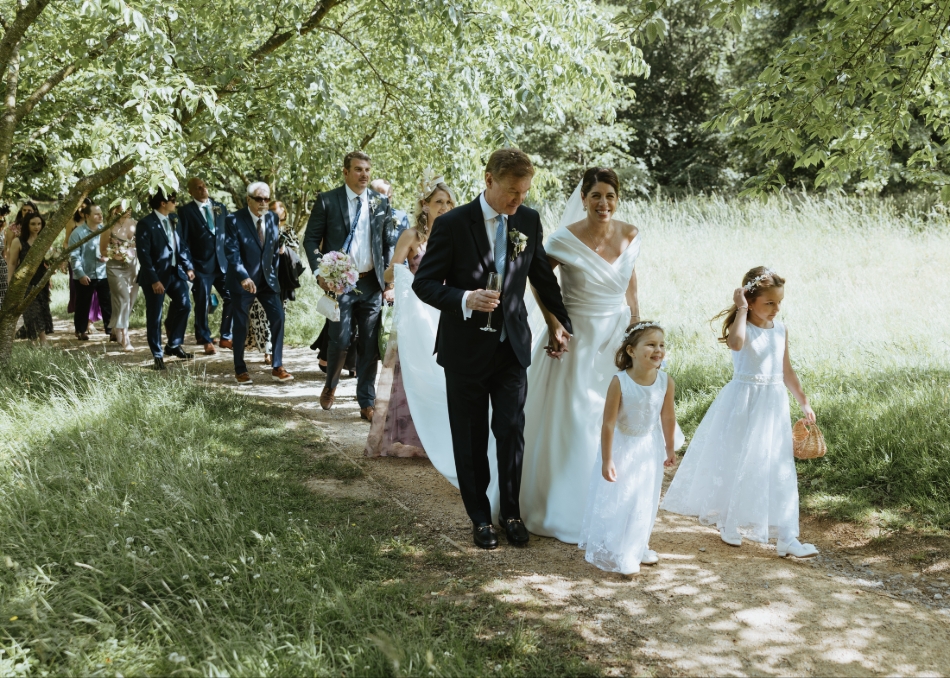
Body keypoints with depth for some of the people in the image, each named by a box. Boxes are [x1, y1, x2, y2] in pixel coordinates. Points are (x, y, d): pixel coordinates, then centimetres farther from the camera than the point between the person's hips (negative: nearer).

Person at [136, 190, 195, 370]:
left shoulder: (173, 221, 9)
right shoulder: (146, 224, -13)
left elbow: (182, 245, 13)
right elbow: (143, 254, -16)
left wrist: (188, 266, -1)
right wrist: (154, 280, -20)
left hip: (176, 272, 7)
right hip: (156, 276, -7)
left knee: (184, 305, 3)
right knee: (154, 317, 3)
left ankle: (173, 345, 20)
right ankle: (158, 355, 14)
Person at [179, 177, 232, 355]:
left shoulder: (220, 208, 11)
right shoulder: (186, 212, -2)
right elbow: (183, 241, -4)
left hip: (222, 263, 4)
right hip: (201, 265, -3)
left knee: (231, 298, -1)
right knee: (203, 304, 3)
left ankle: (225, 337, 14)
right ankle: (206, 341, 17)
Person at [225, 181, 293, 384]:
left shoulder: (273, 218, 4)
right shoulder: (234, 220, -12)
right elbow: (232, 252, -20)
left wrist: (273, 271, 12)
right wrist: (244, 277, -31)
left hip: (267, 279, 4)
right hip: (242, 281, -4)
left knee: (278, 318, -5)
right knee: (240, 325, 6)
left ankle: (277, 368, 3)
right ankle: (240, 370, 18)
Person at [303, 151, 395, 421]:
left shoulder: (381, 203, 7)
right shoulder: (327, 201, -1)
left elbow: (389, 244, 9)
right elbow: (311, 239, 0)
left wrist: (390, 281, 2)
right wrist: (319, 272, -12)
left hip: (372, 284, 3)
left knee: (370, 346, 4)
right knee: (340, 342, -4)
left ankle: (367, 403, 15)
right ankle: (330, 387, 25)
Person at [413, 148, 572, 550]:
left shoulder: (529, 221, 0)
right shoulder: (453, 224, -12)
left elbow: (543, 275, 14)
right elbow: (424, 283, -9)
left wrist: (561, 324, 22)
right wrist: (464, 299, -26)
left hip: (512, 347, 2)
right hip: (466, 349, -2)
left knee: (512, 432, 2)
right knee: (471, 438, 8)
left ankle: (511, 512, 19)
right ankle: (480, 518, 22)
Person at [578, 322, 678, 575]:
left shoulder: (665, 381, -15)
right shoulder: (620, 382, -26)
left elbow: (668, 418, 0)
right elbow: (608, 423, -22)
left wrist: (670, 449, 11)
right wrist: (607, 460, -19)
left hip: (649, 449, 4)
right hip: (621, 447, -4)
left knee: (645, 500, 17)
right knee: (615, 500, 5)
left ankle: (638, 547, 37)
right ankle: (613, 552, 22)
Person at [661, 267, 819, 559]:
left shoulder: (780, 330, 5)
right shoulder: (742, 327, -13)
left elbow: (786, 371, 15)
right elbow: (736, 343, -39)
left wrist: (804, 403, 18)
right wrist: (741, 310, -28)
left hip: (774, 406, 5)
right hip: (743, 404, -5)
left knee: (779, 470, 3)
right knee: (735, 465, 7)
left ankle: (787, 537, 8)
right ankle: (729, 524, 27)